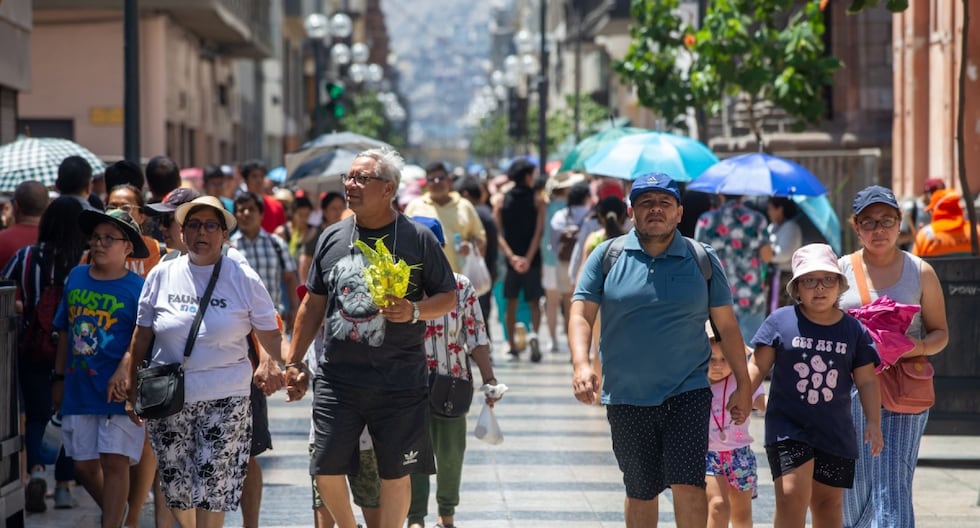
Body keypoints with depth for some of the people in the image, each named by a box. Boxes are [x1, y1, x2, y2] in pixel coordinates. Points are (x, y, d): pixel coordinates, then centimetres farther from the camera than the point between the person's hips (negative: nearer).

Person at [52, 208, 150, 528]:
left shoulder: (137, 288, -8)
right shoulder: (76, 277, 7)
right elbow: (65, 331, 14)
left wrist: (123, 374, -23)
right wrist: (59, 378, 15)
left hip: (118, 392, -5)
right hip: (79, 390, 5)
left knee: (114, 462, -5)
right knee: (84, 466, 12)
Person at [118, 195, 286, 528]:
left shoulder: (244, 280, 0)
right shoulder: (162, 275, 5)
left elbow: (270, 336, 3)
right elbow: (142, 335, 11)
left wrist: (270, 364, -18)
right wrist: (130, 387, 9)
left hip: (224, 401, -2)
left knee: (213, 488, -7)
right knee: (176, 488, 6)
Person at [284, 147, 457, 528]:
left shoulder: (417, 239, -2)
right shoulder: (332, 238, 7)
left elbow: (449, 297, 3)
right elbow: (313, 304, 14)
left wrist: (415, 311, -17)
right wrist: (293, 363, 13)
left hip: (398, 381, -3)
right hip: (337, 378, 3)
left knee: (395, 474, 4)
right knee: (326, 469, 1)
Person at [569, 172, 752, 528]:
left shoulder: (702, 260, 3)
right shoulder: (607, 256, 2)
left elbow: (727, 326, 7)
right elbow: (581, 314, -2)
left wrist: (743, 386, 5)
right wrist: (581, 364, -19)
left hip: (688, 393, -1)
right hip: (626, 398, 1)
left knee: (688, 485, -12)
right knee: (640, 493, 11)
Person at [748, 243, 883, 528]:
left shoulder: (854, 330, 5)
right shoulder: (780, 321, -1)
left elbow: (867, 380, 8)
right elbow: (759, 366, 2)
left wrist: (873, 422, 2)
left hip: (835, 431, 3)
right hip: (788, 427, -3)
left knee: (828, 502, 10)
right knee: (793, 494, -17)